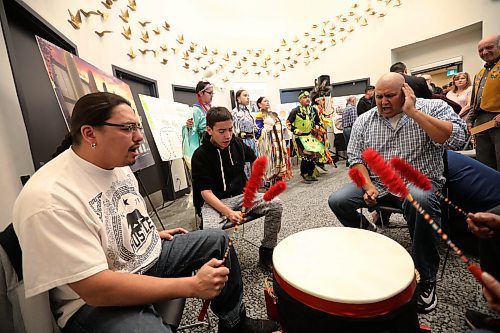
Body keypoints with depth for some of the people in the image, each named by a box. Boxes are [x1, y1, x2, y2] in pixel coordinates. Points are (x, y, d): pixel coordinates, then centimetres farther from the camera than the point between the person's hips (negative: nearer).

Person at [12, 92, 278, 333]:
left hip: (149, 255, 8)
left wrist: (151, 234, 10)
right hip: (97, 302, -8)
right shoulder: (49, 199, -28)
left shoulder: (118, 165, -1)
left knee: (218, 240, 8)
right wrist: (192, 285, -29)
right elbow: (96, 288, -30)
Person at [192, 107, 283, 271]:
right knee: (211, 231, -36)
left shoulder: (237, 143, 0)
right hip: (214, 201, -4)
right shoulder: (200, 155, -14)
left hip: (241, 195, 5)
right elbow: (206, 192, -19)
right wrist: (229, 212, -32)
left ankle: (266, 252, 2)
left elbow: (253, 158, 25)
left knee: (276, 204, -14)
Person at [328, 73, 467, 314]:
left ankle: (426, 278, -13)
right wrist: (368, 186, -13)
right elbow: (355, 157, 2)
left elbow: (456, 140, -20)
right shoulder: (364, 121, 4)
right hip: (377, 183, 4)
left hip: (419, 182, -3)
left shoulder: (433, 107, -3)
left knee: (420, 202, -37)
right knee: (337, 201, -15)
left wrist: (413, 112, -20)